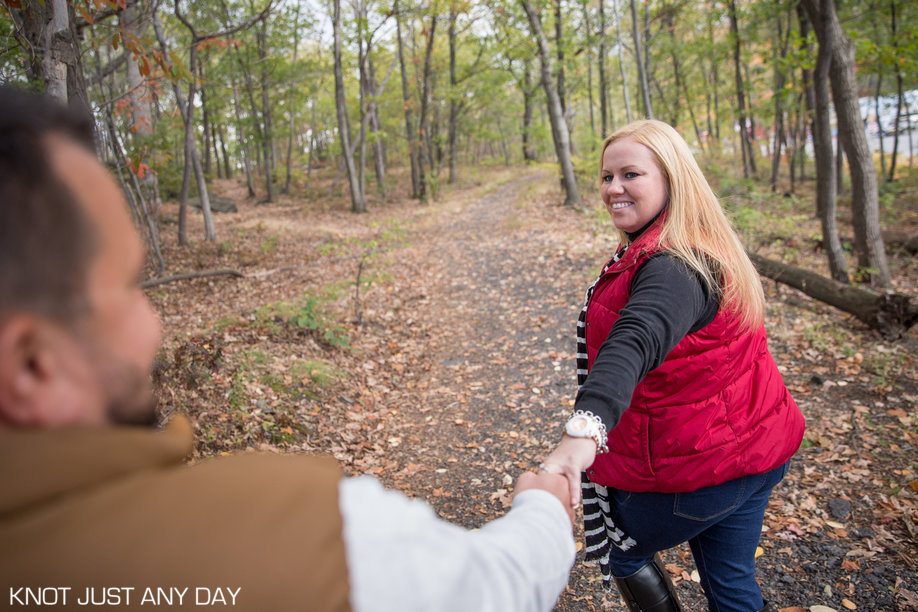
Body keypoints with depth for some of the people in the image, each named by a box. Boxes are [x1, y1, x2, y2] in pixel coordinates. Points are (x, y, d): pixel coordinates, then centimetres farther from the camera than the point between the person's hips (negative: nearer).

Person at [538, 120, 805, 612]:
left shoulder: (672, 269, -29)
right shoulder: (702, 250, 5)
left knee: (622, 551, 18)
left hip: (698, 469, -9)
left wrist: (585, 429, -64)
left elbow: (635, 342, -49)